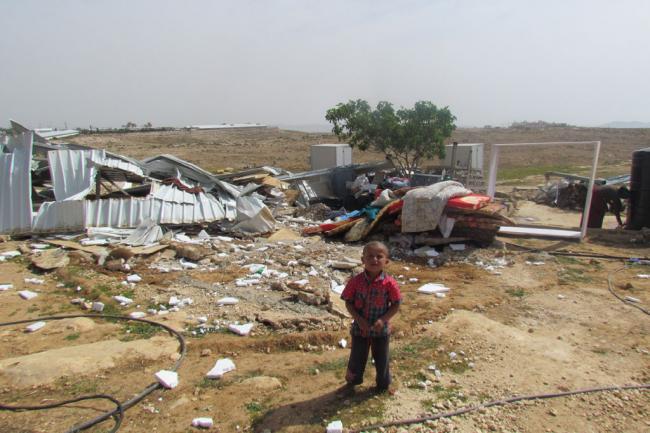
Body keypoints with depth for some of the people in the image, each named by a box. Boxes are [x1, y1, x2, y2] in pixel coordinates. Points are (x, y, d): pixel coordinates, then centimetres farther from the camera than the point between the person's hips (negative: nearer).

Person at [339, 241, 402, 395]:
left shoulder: (389, 283, -16)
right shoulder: (356, 281, -14)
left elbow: (396, 304, -9)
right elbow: (348, 302, -7)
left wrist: (383, 320, -20)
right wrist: (358, 319, -19)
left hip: (381, 329, 0)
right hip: (360, 328, 1)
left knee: (381, 358, 18)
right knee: (357, 357, 16)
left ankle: (383, 384, 41)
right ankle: (352, 381, 40)